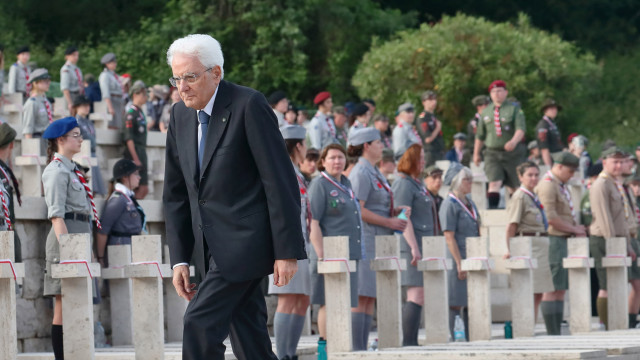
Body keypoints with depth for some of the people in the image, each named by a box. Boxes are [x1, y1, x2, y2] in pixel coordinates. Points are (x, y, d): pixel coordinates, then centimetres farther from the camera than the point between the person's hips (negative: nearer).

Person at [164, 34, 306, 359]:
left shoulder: (249, 105, -11)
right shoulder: (181, 115, 10)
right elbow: (175, 194, 15)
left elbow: (281, 181, -13)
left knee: (199, 322, -17)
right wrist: (179, 258, 8)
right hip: (210, 247, 7)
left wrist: (287, 251, -16)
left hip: (245, 242, -7)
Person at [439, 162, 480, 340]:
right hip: (457, 263, -8)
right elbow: (449, 237, -16)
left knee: (471, 304, 9)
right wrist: (460, 264, -19)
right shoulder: (449, 205, -10)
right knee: (455, 304, -6)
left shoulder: (469, 202, 15)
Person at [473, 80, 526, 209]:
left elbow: (520, 129, -16)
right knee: (494, 183, -15)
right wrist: (476, 153, 19)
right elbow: (480, 135, 18)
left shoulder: (515, 110, -2)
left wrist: (514, 141, -35)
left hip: (512, 154, -2)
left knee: (514, 186, 7)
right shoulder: (486, 112, 10)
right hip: (492, 153, 2)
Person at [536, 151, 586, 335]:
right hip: (554, 241, -10)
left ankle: (557, 333, 10)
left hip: (564, 242, 10)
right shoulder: (547, 185, -13)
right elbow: (550, 217, -20)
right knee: (552, 290, -9)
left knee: (560, 290, 8)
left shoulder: (561, 186, 19)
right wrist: (574, 229, -10)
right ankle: (552, 334, -9)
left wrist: (576, 228, 7)